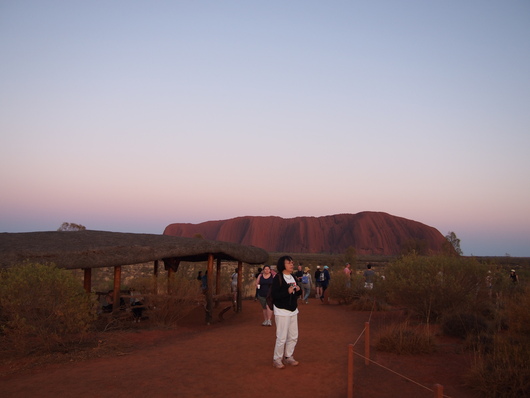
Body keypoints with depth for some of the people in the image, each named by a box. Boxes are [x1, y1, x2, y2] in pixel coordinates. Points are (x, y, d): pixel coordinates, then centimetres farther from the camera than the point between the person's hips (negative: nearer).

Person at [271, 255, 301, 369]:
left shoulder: (292, 277, 11)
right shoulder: (278, 278, -14)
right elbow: (274, 294, -20)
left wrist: (298, 290, -3)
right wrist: (287, 292, -28)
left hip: (293, 311, 8)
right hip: (282, 311, -8)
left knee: (293, 336, 12)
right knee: (282, 337, -5)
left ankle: (288, 357, 27)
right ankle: (277, 359, 11)